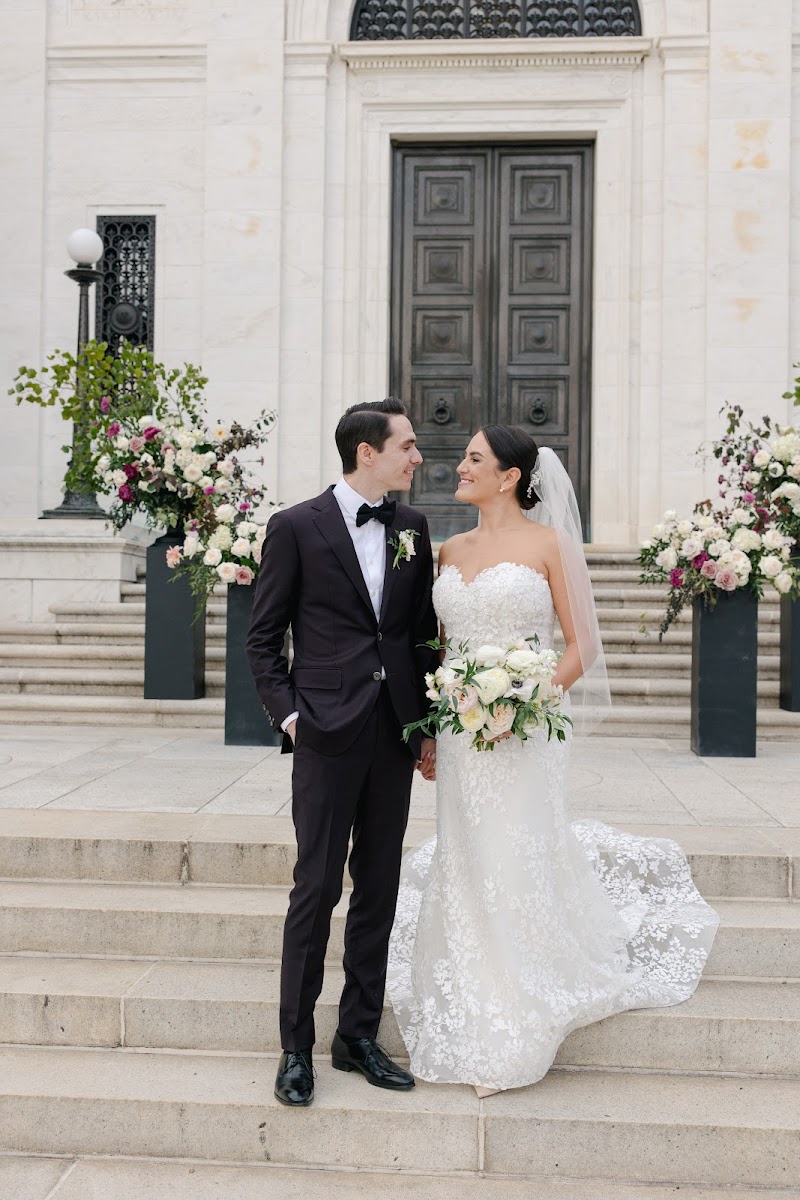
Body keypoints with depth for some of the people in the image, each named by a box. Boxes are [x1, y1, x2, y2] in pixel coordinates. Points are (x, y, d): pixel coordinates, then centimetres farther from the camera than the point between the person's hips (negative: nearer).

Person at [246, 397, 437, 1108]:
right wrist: (288, 715, -8)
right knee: (317, 889, 0)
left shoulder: (412, 528, 10)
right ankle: (297, 1048, 14)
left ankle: (359, 1036, 24)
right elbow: (264, 638, 0)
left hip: (396, 735, 5)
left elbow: (425, 632, 13)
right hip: (328, 733, -4)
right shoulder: (296, 527, -3)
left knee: (379, 890, 11)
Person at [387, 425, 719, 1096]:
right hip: (460, 732, 5)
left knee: (518, 864, -1)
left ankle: (516, 1037, 14)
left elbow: (582, 645, -5)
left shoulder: (549, 544, -4)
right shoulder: (451, 551, 12)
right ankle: (476, 1027, 27)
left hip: (524, 733, -5)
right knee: (466, 865, 10)